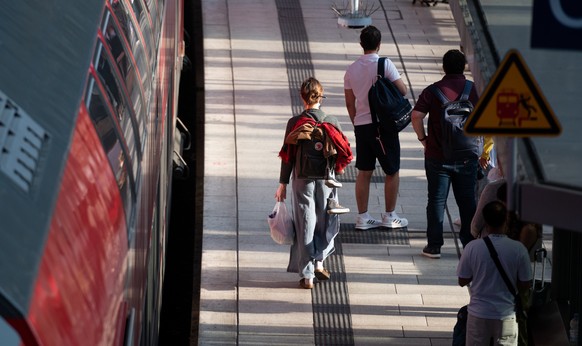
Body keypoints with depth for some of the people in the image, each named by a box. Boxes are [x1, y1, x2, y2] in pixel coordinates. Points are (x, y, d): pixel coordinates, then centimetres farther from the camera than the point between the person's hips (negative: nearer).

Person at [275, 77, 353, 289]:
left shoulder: (295, 123, -9)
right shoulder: (331, 122, -5)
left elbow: (287, 156, -6)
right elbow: (344, 152, -2)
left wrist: (283, 184, 2)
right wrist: (337, 169, 18)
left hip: (302, 179, -1)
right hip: (326, 179, 1)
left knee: (305, 224, 5)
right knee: (325, 222, 20)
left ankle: (307, 275, 6)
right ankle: (319, 262, 15)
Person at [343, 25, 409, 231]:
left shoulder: (351, 69, 5)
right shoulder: (385, 65, -12)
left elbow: (349, 103, 10)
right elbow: (403, 91, -11)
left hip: (361, 125, 5)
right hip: (383, 125, -5)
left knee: (364, 172, 10)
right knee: (392, 172, 8)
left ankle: (362, 217, 11)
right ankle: (389, 216, 12)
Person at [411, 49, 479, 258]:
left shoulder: (432, 91, -7)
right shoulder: (474, 90, -2)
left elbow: (416, 115, -17)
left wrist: (423, 138, -3)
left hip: (438, 156, -1)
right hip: (467, 156, 1)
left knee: (436, 200, 6)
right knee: (467, 201, 10)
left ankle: (434, 246, 8)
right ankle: (470, 245, 15)